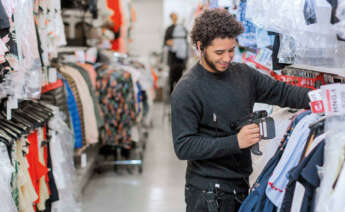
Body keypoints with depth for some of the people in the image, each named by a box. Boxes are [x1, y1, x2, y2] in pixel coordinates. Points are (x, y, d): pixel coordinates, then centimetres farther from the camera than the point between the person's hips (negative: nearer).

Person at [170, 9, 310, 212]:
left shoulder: (243, 73, 4)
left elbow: (281, 91, 11)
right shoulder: (186, 91, -15)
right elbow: (183, 146, -19)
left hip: (241, 185, 6)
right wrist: (235, 142, -25)